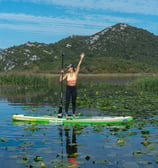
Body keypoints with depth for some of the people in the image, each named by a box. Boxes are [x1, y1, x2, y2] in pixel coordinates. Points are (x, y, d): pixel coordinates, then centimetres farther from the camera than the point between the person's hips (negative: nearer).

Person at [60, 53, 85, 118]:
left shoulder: (75, 73, -3)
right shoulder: (67, 74, 1)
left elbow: (78, 65, -10)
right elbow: (61, 80, -2)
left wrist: (81, 58, -17)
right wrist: (62, 73, -12)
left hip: (74, 88, 0)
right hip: (68, 88, 0)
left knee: (74, 101, 7)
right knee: (67, 101, -2)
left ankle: (73, 113, 18)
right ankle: (66, 114, 7)